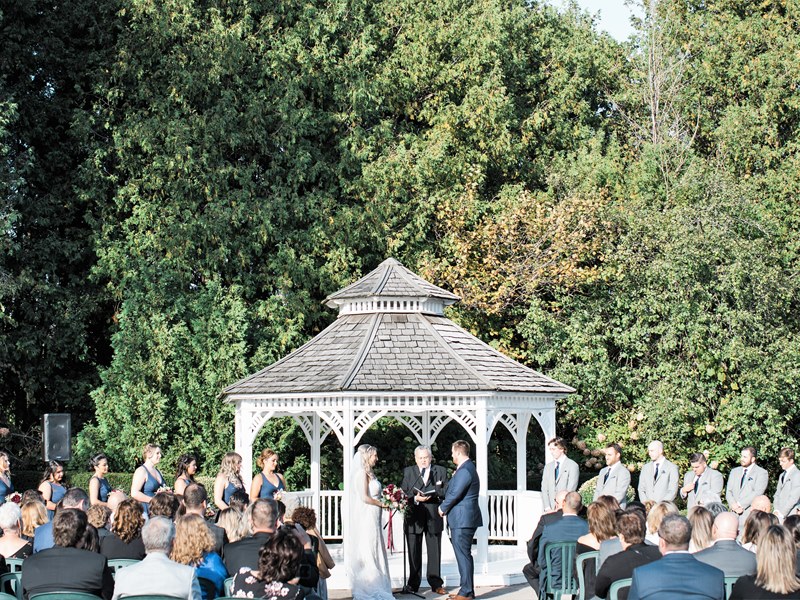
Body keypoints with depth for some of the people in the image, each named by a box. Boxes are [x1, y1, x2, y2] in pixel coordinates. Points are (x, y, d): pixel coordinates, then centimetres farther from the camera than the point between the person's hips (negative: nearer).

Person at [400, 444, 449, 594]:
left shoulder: (441, 471, 9)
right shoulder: (408, 472, 9)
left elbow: (446, 492, 1)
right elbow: (403, 493, 1)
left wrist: (432, 493, -16)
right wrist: (415, 499, -16)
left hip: (433, 517, 0)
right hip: (414, 517, 0)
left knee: (435, 552, 3)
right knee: (414, 552, 4)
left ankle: (435, 583, 9)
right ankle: (413, 584, 11)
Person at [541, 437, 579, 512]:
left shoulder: (572, 466, -1)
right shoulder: (548, 467, 16)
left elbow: (570, 489, -7)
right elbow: (544, 489, 10)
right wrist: (547, 508, -3)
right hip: (549, 511, 4)